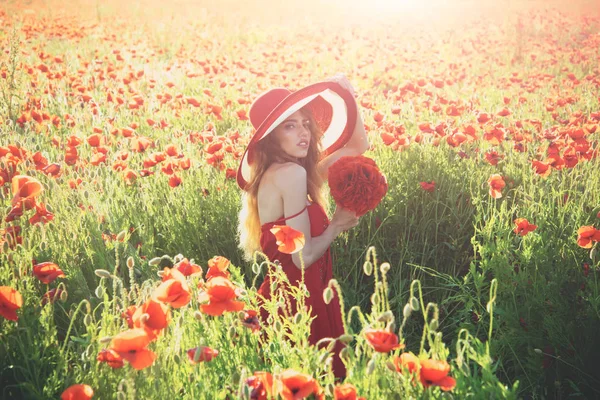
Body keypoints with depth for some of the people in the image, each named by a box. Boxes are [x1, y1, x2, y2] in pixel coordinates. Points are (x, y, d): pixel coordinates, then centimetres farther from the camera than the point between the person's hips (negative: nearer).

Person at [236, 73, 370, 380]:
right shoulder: (291, 173, -19)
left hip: (285, 289, 9)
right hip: (296, 297, -9)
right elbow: (303, 257, -21)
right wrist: (337, 224, -5)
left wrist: (346, 97, 8)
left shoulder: (280, 171, 8)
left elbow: (358, 147, 18)